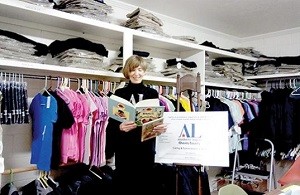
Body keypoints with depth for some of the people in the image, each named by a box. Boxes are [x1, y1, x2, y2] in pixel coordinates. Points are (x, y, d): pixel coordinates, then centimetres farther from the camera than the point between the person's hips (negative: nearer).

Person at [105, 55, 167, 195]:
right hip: (124, 150, -1)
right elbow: (111, 124, -2)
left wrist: (161, 128, -13)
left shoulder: (152, 93, 5)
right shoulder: (119, 93, 1)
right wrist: (120, 127, -22)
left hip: (146, 149, 1)